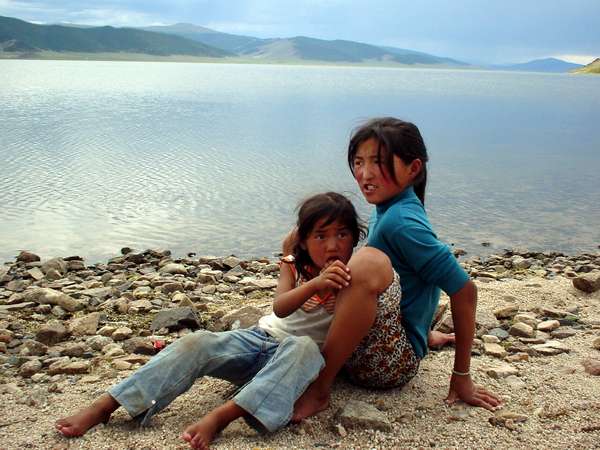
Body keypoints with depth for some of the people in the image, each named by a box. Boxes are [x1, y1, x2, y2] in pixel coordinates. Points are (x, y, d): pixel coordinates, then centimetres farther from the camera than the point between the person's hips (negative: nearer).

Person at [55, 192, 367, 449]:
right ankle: (105, 406, -24)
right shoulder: (293, 266, 1)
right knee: (198, 343, -23)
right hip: (264, 338, 3)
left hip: (305, 352, -2)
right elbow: (280, 308, -19)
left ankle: (221, 416, -49)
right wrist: (315, 284, -38)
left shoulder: (350, 276, -3)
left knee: (303, 347, -40)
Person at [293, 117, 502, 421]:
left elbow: (465, 291, -21)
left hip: (391, 362, -9)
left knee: (368, 261, -34)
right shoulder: (388, 209, 5)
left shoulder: (399, 221, -21)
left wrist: (461, 378, -14)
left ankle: (318, 390, -20)